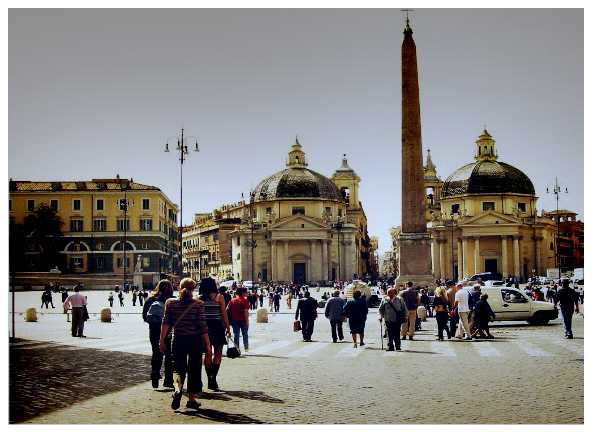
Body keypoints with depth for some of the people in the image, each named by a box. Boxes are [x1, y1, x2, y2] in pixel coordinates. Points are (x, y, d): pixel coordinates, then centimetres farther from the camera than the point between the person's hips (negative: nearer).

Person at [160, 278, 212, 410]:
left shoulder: (170, 303, -2)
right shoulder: (198, 304, -8)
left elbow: (166, 322, -5)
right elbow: (203, 326, -9)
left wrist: (162, 340, -1)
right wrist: (208, 345, -5)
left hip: (178, 340, 1)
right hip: (195, 341, -1)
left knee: (180, 368, 12)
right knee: (194, 369, 12)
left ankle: (179, 389, -17)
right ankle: (192, 398, 16)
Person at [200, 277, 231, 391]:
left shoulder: (200, 298, 3)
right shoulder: (219, 297, -5)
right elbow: (224, 314, -5)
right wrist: (228, 328, 2)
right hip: (217, 326, -3)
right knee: (218, 354, 2)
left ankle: (210, 379, 15)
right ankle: (213, 378, -11)